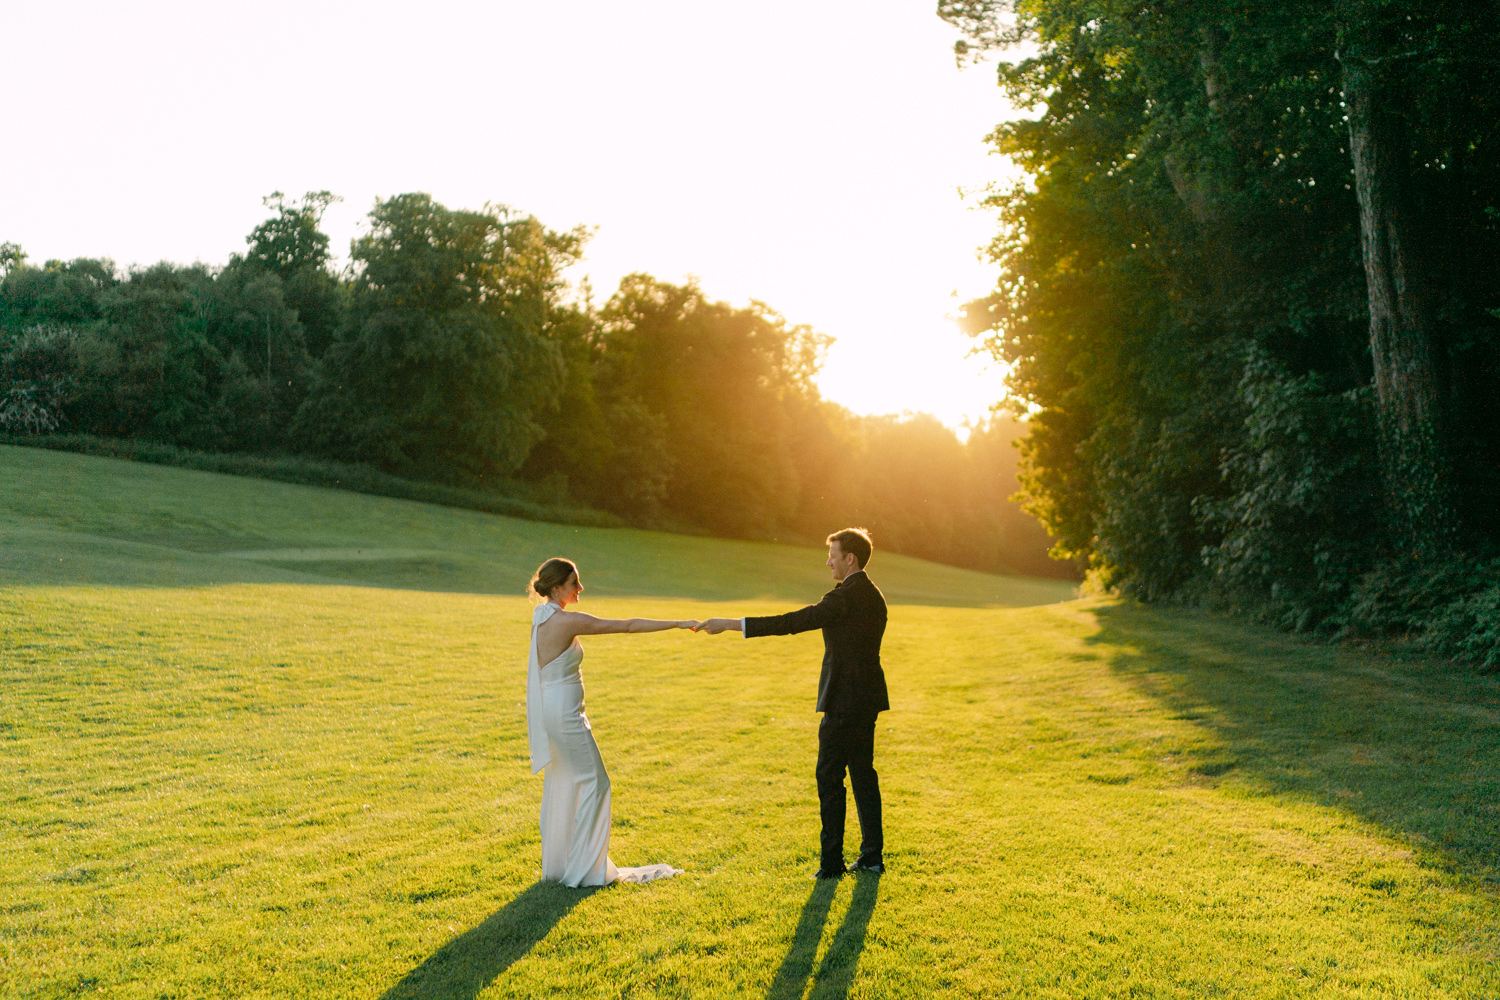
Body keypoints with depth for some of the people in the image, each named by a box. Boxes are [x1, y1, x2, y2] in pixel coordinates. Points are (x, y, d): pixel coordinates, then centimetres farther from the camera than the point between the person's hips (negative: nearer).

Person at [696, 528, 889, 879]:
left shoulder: (846, 597, -18)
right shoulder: (873, 596, 11)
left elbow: (792, 622, -23)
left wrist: (730, 624, -22)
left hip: (844, 701, -9)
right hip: (866, 697, 9)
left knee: (829, 776, -1)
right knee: (862, 773, 14)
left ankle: (831, 861, 4)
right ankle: (872, 856, 19)